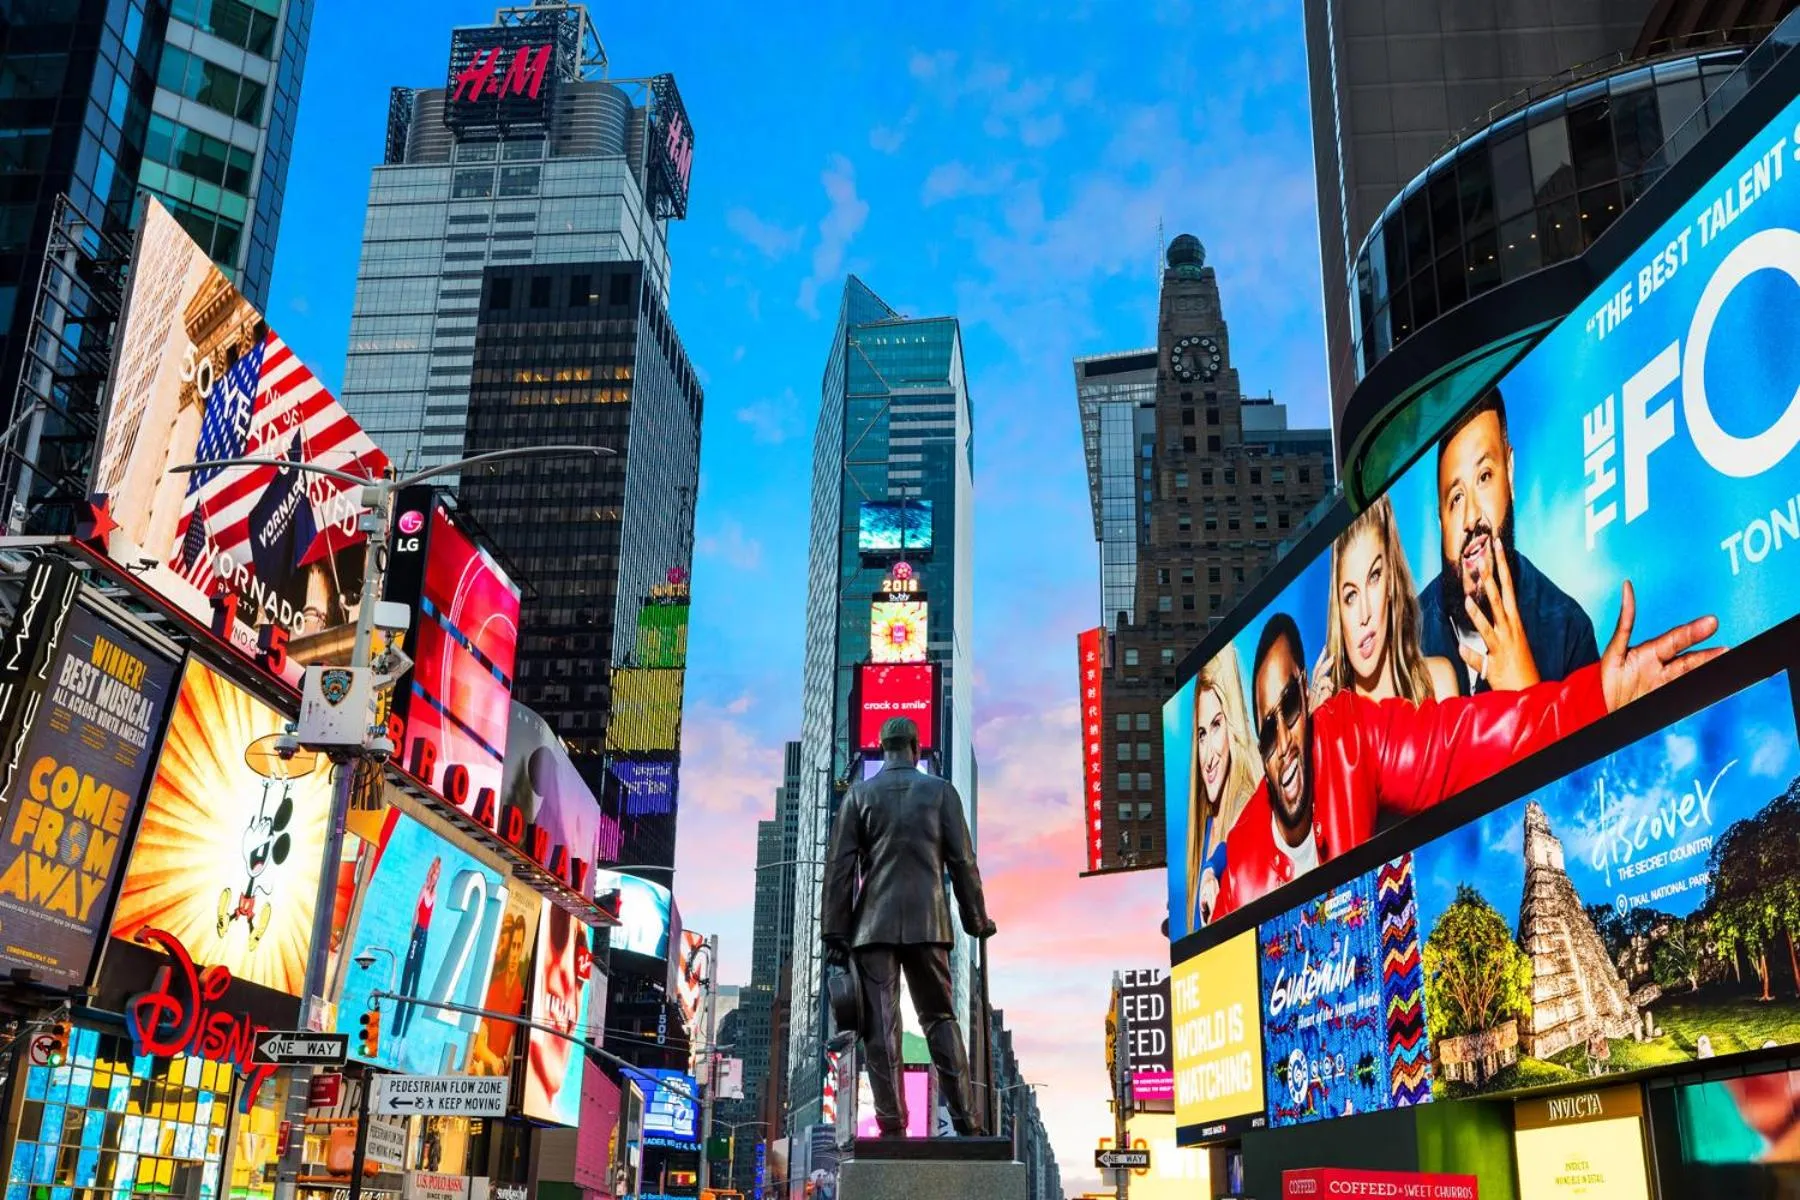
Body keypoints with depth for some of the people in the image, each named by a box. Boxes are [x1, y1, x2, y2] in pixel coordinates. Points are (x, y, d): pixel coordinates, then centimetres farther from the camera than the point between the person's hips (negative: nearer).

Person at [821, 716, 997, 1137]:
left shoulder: (859, 795, 5)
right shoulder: (940, 791, 5)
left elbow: (840, 866, 1)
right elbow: (962, 861, 4)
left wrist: (834, 932, 4)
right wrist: (977, 920, 12)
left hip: (873, 925, 0)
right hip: (927, 924, 1)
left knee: (880, 1024, 1)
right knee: (940, 1019, 9)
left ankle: (892, 1122, -2)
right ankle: (963, 1118, 4)